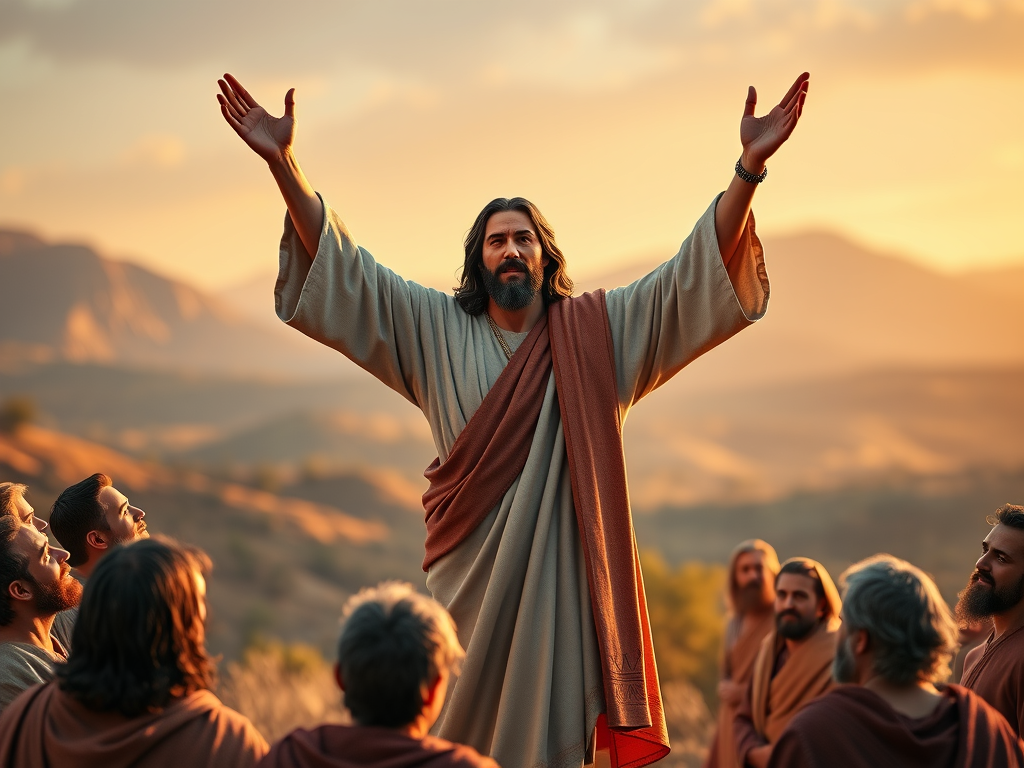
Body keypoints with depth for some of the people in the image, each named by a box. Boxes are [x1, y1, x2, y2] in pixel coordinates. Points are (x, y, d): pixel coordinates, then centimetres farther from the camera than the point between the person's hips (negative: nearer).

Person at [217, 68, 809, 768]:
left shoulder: (597, 332, 5)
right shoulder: (435, 330, 7)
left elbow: (695, 272, -1)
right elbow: (341, 266, 5)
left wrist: (750, 168, -12)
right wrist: (283, 162, -4)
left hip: (562, 571, 0)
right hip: (470, 575, 1)